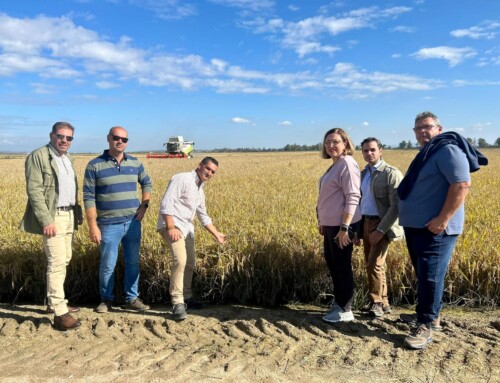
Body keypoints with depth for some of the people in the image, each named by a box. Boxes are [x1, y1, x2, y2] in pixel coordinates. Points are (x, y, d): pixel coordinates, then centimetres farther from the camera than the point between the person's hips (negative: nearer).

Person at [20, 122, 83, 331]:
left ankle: (54, 302, 29)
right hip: (53, 216, -8)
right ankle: (60, 313, -5)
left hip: (69, 215, 9)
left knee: (64, 260, 15)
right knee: (57, 263, -10)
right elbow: (34, 191, -16)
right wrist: (46, 220, -22)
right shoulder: (38, 156, -10)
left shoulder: (67, 158, 15)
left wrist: (77, 213, 11)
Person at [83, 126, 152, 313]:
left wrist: (144, 206, 6)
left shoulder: (135, 163, 6)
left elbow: (147, 183, 21)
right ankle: (106, 299, 26)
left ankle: (132, 298, 24)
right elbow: (89, 198, -7)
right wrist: (93, 226, -12)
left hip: (133, 222, 4)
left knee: (133, 263, 10)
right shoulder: (95, 165, -6)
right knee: (108, 265, 7)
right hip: (109, 225, -3)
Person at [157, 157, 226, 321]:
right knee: (180, 261, -24)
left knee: (189, 264, 16)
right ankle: (178, 303, -16)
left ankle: (186, 298, 34)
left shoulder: (200, 189, 18)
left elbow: (203, 216, 27)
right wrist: (171, 227, -27)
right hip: (172, 225, -10)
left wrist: (216, 234, 23)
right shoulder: (182, 179, -11)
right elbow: (166, 203, -20)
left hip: (186, 227, 10)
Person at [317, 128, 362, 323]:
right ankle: (339, 302, 32)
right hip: (331, 224, 9)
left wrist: (344, 228, -23)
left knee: (342, 265, 0)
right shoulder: (334, 165, 13)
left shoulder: (347, 164, -14)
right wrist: (322, 221, 22)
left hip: (342, 225, -9)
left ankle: (345, 310, 13)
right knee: (332, 262, 17)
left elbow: (352, 198, -20)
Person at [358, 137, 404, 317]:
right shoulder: (363, 173, 11)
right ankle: (382, 303, 23)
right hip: (365, 223, 7)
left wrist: (381, 230, -20)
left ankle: (377, 302, 8)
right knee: (372, 265, 11)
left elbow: (396, 206, -16)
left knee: (374, 264, -10)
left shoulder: (392, 173, -11)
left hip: (382, 225, -7)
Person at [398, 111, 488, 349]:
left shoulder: (448, 150, -11)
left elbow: (462, 185, -21)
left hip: (435, 228, -10)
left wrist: (443, 219, -24)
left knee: (430, 277, -7)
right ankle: (430, 313, 30)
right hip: (416, 227, 10)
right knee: (423, 275, 17)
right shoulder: (425, 154, 20)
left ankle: (425, 326, 0)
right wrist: (408, 219, 21)